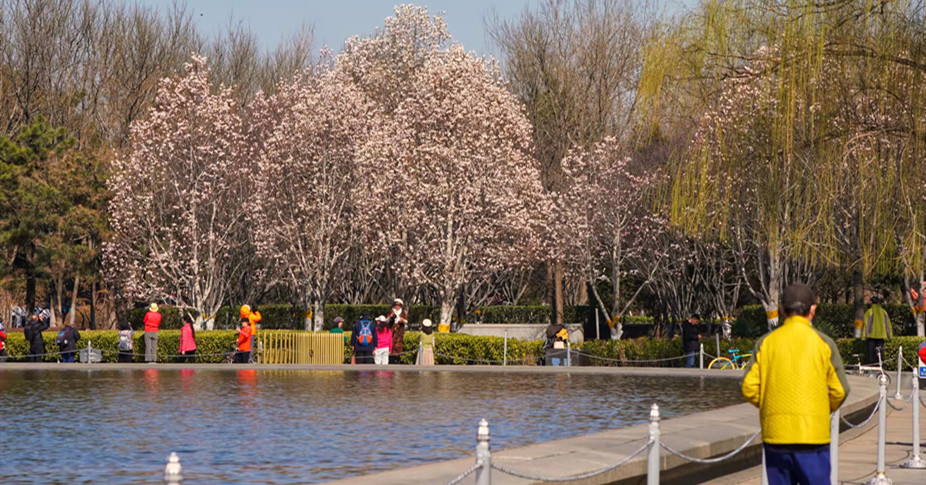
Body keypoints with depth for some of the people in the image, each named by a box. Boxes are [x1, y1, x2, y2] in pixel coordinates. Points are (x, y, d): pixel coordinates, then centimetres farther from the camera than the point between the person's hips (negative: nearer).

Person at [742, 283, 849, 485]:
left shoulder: (766, 342, 3)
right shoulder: (823, 343, -2)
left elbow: (749, 388, -1)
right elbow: (840, 390, -2)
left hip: (775, 434, 2)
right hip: (813, 434, -2)